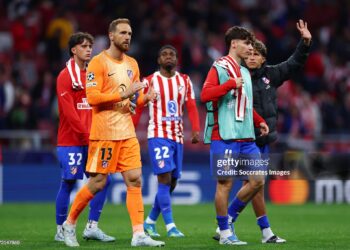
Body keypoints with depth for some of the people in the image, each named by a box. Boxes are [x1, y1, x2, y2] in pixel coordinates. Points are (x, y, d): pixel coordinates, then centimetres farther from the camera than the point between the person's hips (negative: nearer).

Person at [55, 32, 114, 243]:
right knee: (68, 183, -3)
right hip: (70, 140, -7)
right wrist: (87, 135, -17)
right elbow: (69, 111, -13)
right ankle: (61, 231, 6)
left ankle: (92, 227, 5)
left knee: (102, 180, -2)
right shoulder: (66, 76, -6)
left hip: (91, 140, 7)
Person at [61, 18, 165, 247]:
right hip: (104, 132, -7)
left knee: (135, 180, -3)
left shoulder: (132, 64, 14)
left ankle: (139, 234, -6)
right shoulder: (99, 63, -9)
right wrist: (123, 94, -22)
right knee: (98, 183, -2)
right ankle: (70, 224, 17)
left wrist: (145, 98, -3)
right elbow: (92, 97, -18)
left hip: (127, 132, 7)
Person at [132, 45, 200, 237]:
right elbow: (138, 109, 1)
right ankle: (170, 226, -15)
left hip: (177, 137, 5)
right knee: (165, 178, -15)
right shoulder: (149, 82, 0)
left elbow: (191, 107, 3)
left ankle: (150, 222, 22)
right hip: (158, 135, -5)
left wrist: (196, 129, -11)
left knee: (172, 182, 8)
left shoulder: (185, 81, 11)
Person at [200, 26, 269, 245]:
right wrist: (231, 84, -19)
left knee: (257, 180, 2)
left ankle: (230, 219, 17)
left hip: (246, 137, 8)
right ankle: (225, 232, 5)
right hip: (224, 137, -8)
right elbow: (205, 95, -17)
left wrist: (259, 121, 19)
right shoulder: (220, 67, -4)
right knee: (225, 183, -4)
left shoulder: (245, 72, 20)